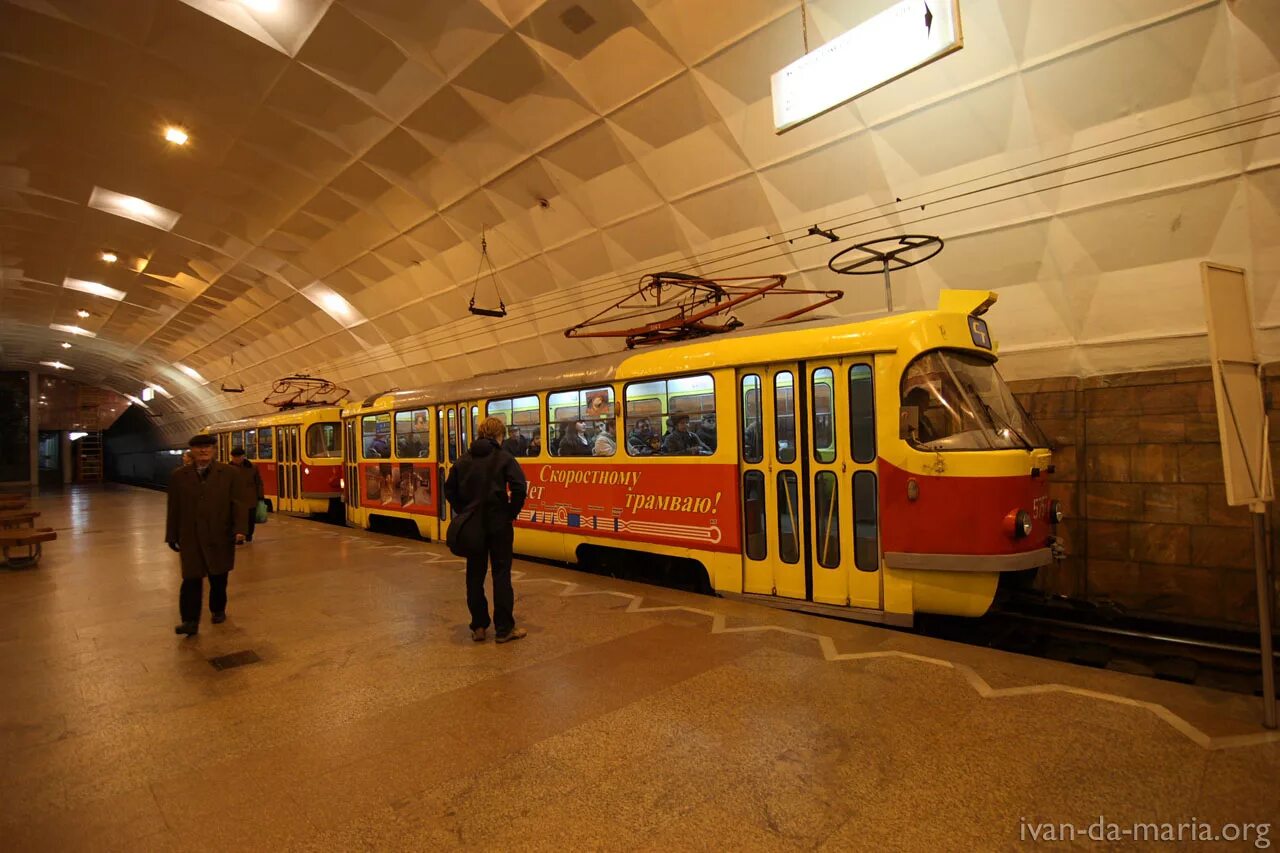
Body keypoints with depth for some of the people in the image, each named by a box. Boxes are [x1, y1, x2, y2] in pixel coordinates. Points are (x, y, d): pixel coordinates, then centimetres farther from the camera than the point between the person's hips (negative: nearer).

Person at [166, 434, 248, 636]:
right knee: (191, 579, -3)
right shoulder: (178, 475, 6)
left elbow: (238, 504, -3)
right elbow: (174, 508, 9)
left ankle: (218, 610, 30)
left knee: (218, 578, 12)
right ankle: (190, 621, 3)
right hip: (190, 538, 0)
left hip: (220, 536, 0)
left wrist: (239, 529, -14)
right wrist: (172, 536, 9)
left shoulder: (228, 473, 1)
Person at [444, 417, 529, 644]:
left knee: (475, 576, 13)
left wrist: (463, 512, 12)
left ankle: (478, 627, 20)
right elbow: (519, 488, -19)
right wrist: (512, 513, -6)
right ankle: (504, 629, 9)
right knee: (501, 575, 4)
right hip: (499, 524, -4)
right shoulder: (504, 457, -8)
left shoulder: (464, 459, 6)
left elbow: (449, 489, 8)